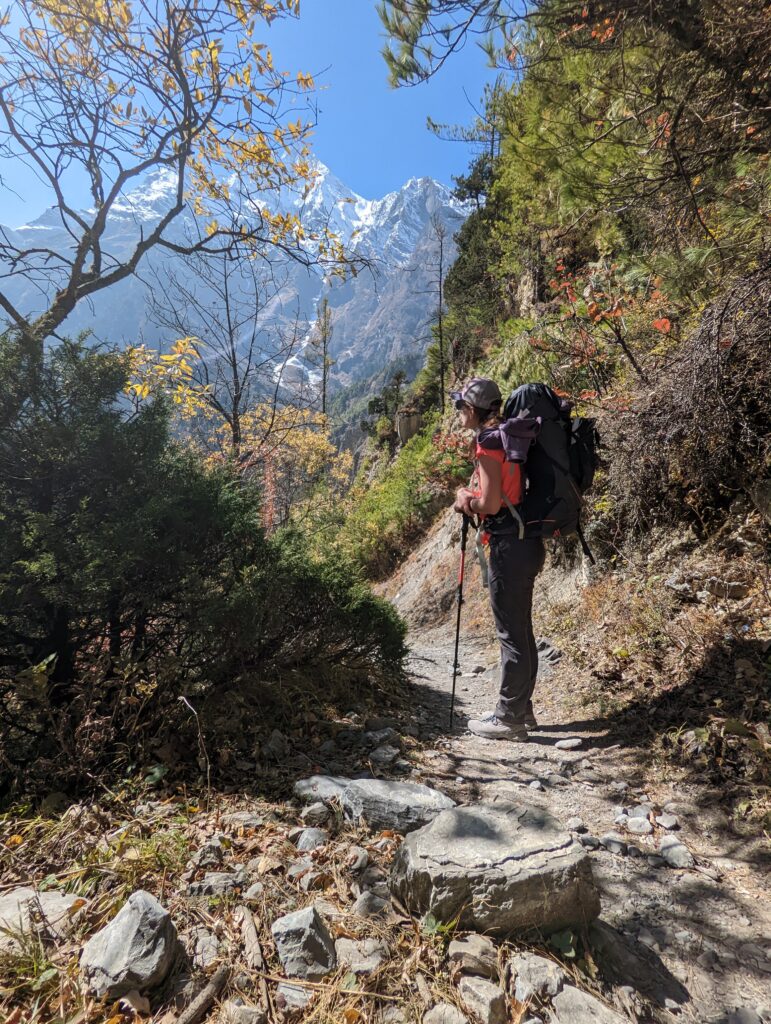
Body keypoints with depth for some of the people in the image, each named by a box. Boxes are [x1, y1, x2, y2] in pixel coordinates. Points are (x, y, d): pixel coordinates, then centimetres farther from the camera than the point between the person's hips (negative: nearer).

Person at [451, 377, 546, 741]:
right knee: (521, 630, 16)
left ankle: (508, 718, 11)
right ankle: (521, 708, 29)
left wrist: (466, 499, 0)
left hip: (509, 546, -10)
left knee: (512, 634, -1)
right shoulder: (506, 436, 14)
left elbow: (490, 504, -20)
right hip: (524, 541, 10)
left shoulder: (488, 443, -14)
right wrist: (470, 498, 3)